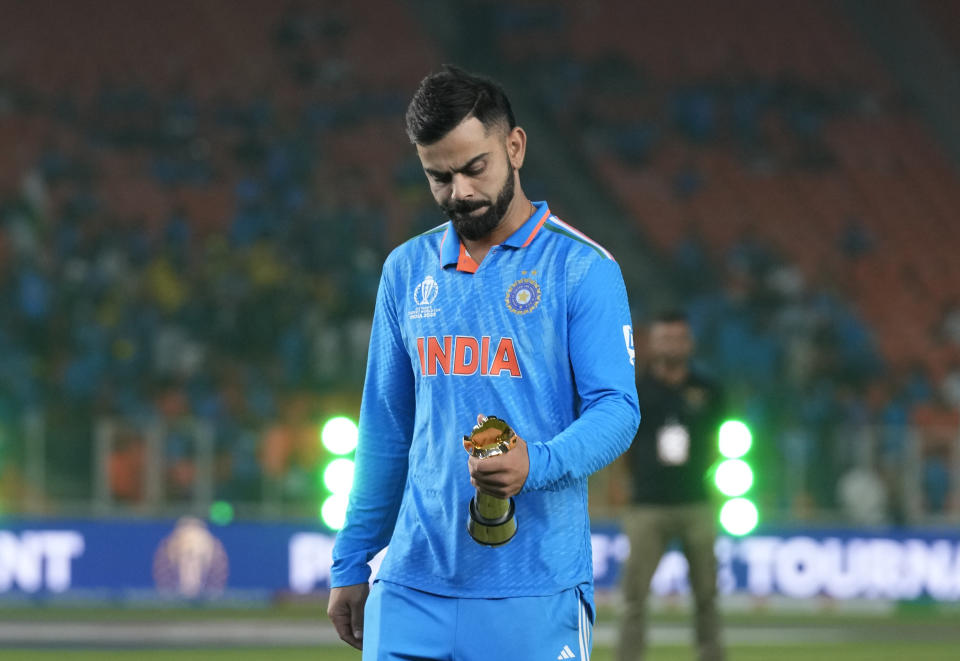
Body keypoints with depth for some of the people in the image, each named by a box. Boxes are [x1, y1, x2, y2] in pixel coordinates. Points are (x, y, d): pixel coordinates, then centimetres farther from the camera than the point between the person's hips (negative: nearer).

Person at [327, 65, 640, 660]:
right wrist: (351, 565, 14)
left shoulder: (582, 269, -2)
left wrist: (535, 464, -27)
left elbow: (616, 410, -8)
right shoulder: (407, 270, 13)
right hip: (413, 586, 4)